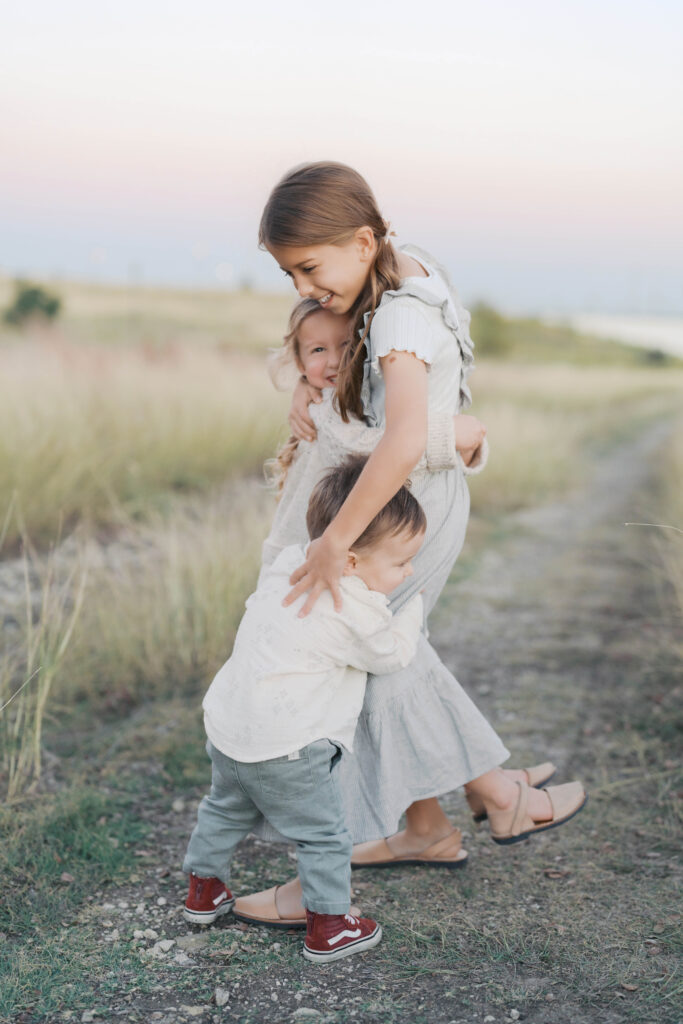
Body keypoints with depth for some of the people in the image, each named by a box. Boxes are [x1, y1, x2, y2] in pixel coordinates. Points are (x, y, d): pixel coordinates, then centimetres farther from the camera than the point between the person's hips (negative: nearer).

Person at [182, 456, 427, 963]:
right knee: (324, 834, 9)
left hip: (227, 723, 9)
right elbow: (393, 654, -4)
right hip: (285, 750, -9)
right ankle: (328, 927, 18)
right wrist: (415, 605, 11)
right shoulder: (356, 611, -19)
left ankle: (205, 889, 46)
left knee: (227, 808, 30)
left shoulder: (288, 564, 3)